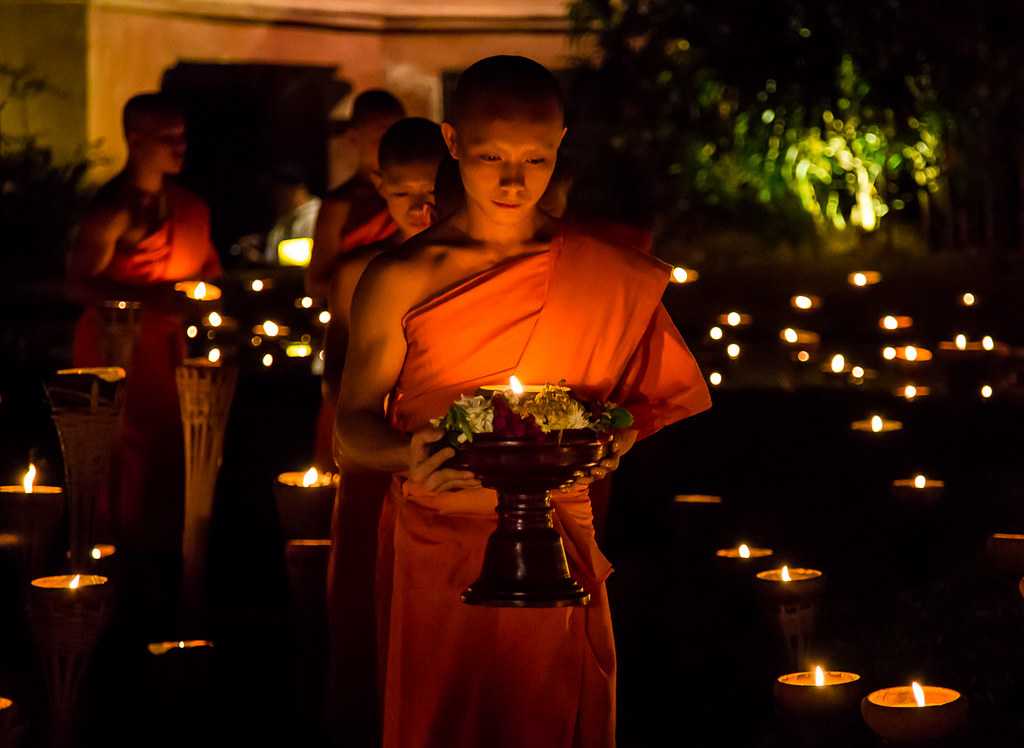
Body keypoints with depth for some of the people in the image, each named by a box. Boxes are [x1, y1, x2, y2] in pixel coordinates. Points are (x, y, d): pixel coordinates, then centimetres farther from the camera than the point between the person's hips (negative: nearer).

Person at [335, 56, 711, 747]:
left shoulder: (609, 276, 0)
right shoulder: (401, 280, -5)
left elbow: (671, 397, 9)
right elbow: (353, 424, 0)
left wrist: (616, 436, -11)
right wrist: (408, 455, -21)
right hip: (433, 550, -1)